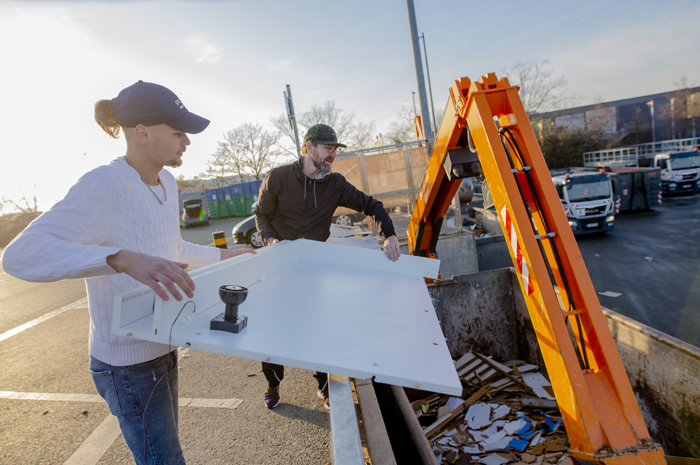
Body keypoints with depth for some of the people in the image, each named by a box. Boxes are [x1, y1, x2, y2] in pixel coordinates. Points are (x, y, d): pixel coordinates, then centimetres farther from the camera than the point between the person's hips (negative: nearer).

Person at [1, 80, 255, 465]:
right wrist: (122, 258, -47)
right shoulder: (104, 185, -23)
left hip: (162, 349, 8)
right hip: (127, 363, -8)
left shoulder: (167, 183, 5)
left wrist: (221, 256, 17)